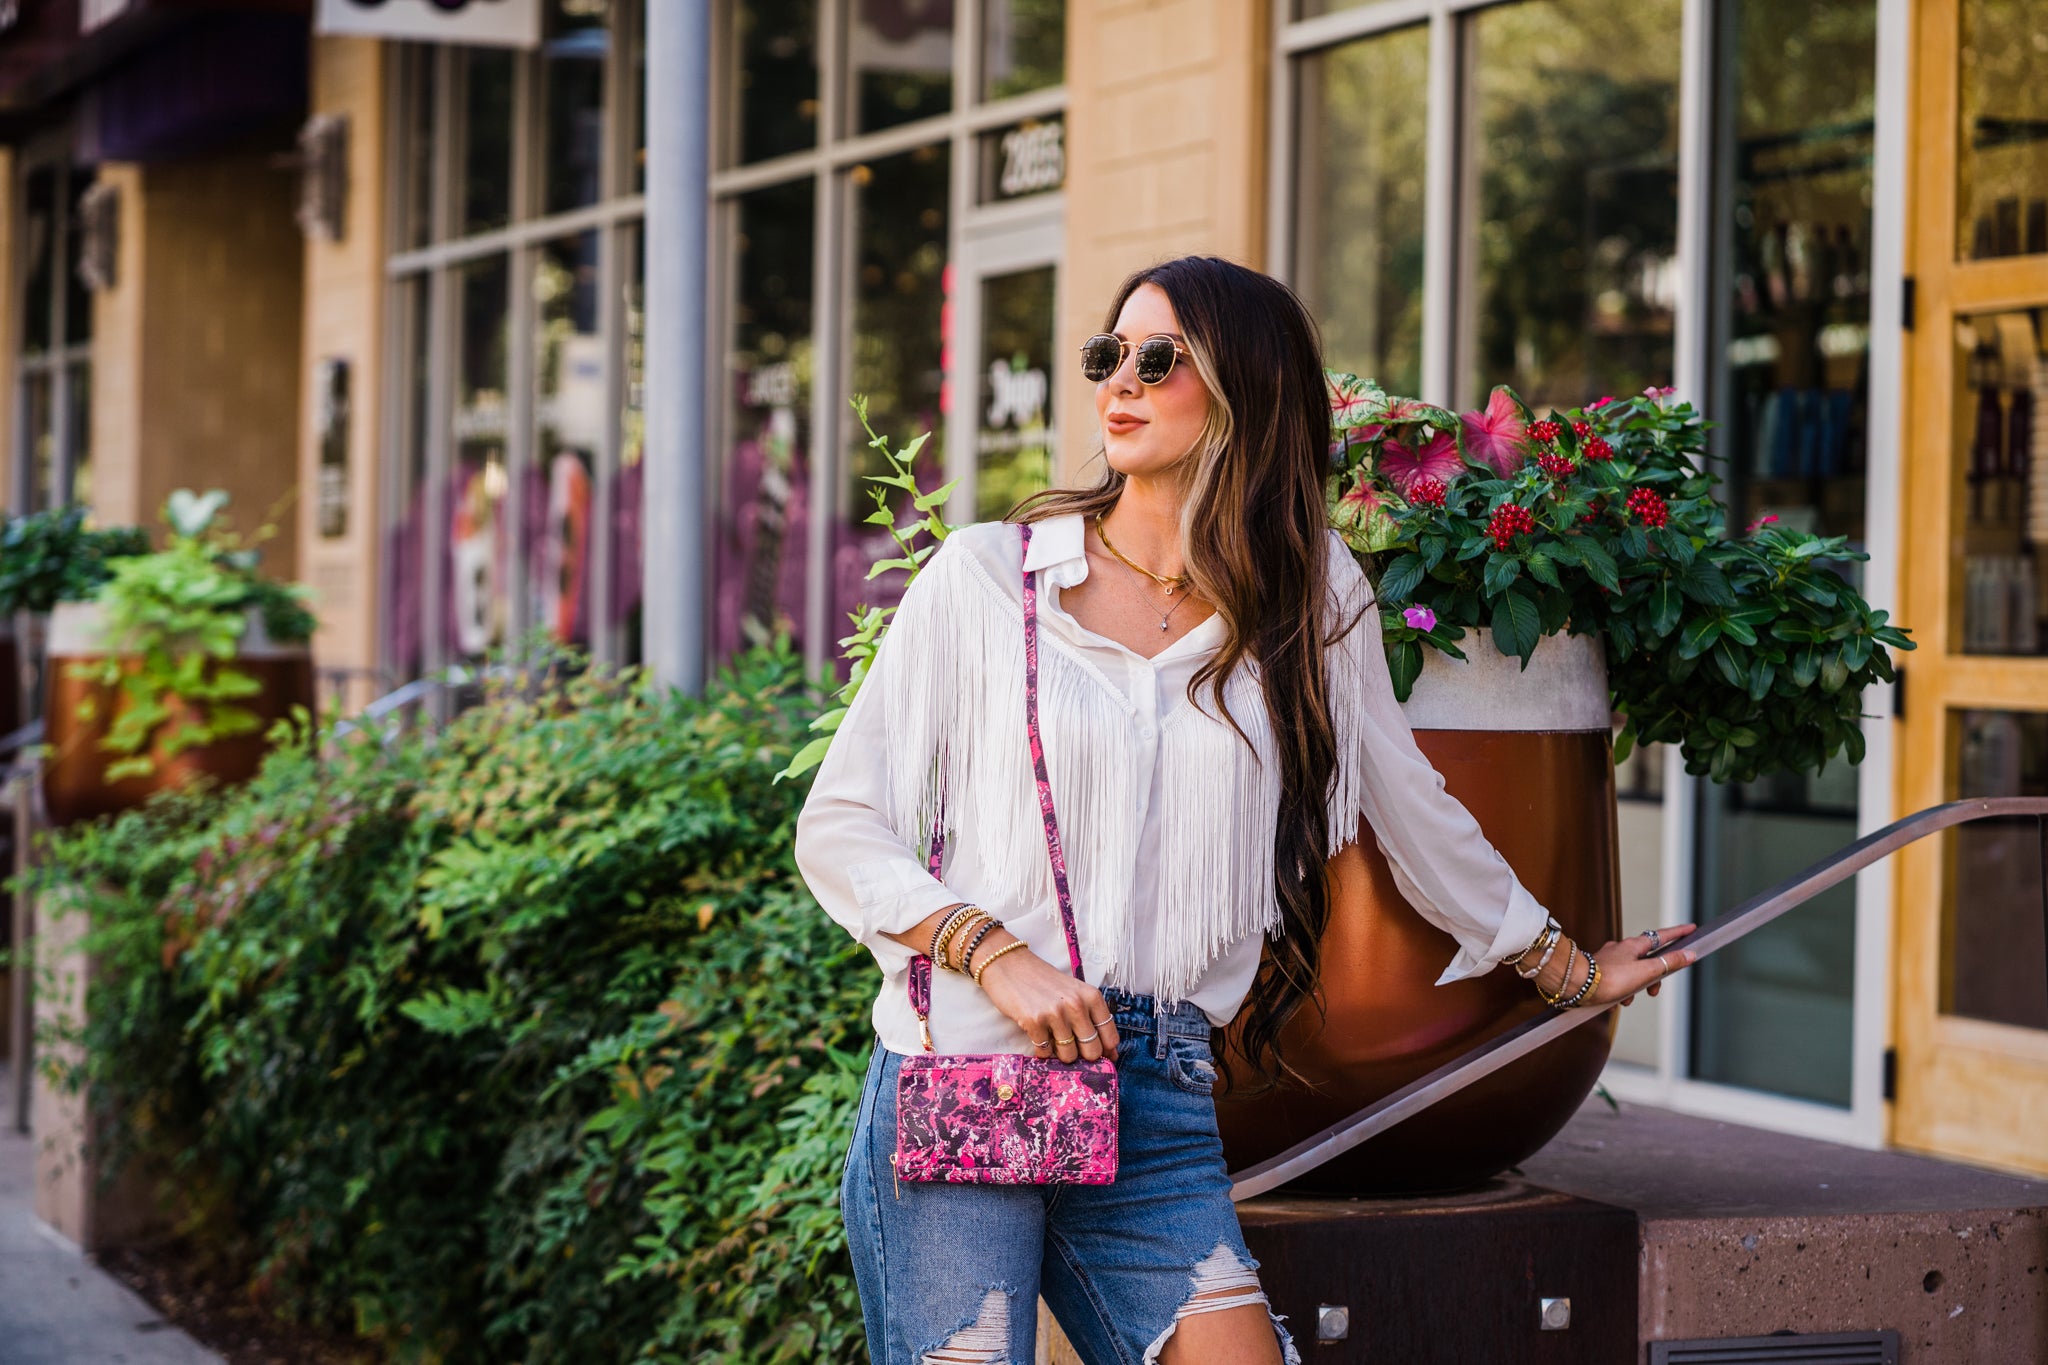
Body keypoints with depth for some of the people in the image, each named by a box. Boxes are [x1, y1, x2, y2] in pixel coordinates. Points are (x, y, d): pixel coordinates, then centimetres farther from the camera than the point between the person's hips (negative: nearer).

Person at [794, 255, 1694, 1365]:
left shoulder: (1311, 599, 9)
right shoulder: (986, 576, 2)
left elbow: (1413, 815, 23)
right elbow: (838, 826, 2)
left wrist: (1570, 970, 33)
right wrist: (998, 955, -12)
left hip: (1157, 1104, 2)